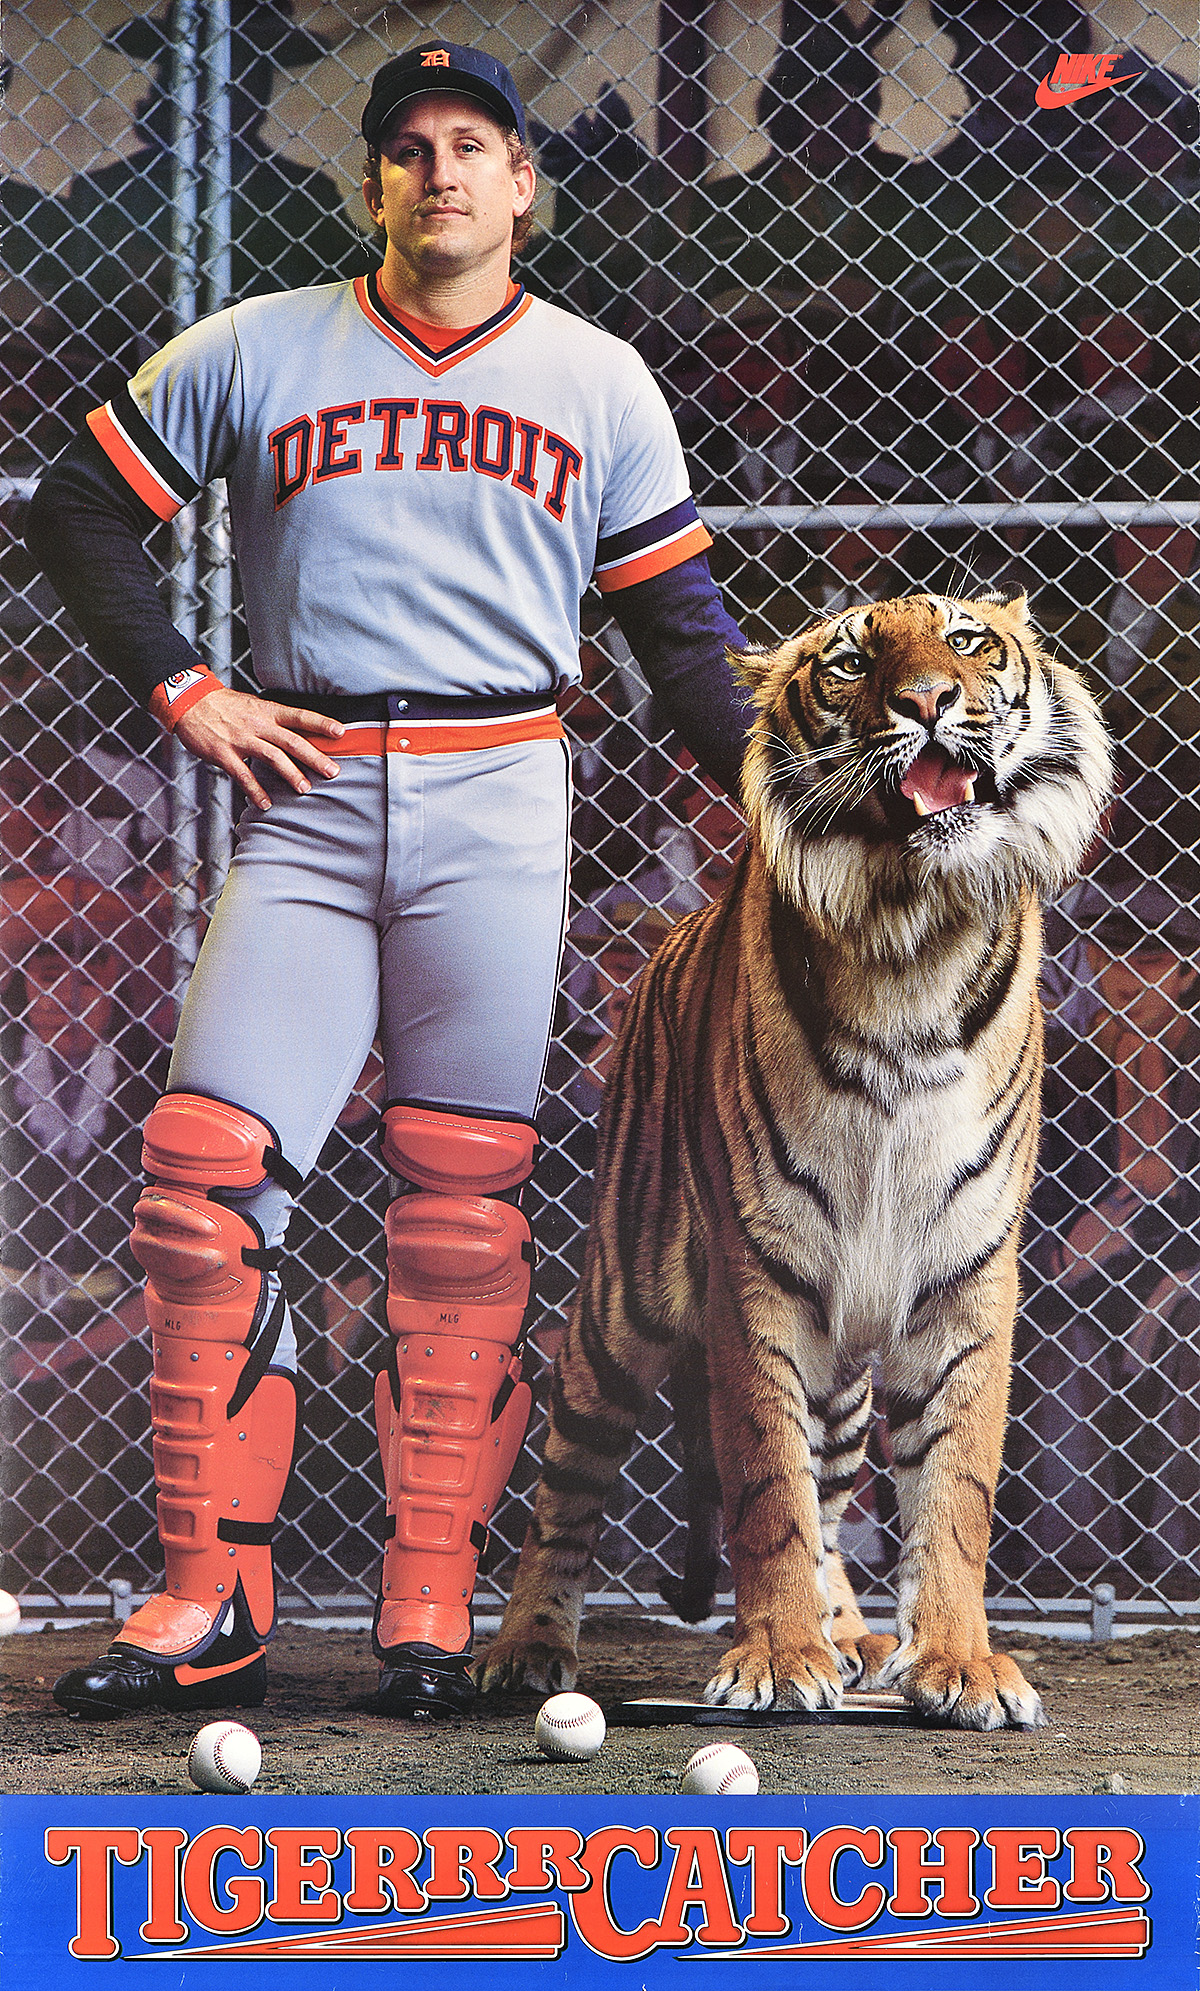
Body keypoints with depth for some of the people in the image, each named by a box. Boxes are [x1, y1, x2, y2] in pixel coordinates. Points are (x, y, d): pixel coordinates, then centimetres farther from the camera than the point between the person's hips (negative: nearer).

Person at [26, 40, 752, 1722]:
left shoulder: (599, 381, 12)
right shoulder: (257, 353, 10)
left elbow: (677, 617, 15)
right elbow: (79, 508, 15)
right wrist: (183, 693, 5)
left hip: (498, 805, 0)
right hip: (308, 797, 0)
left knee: (464, 1207, -4)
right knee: (208, 1172, -10)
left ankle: (432, 1600, 1)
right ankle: (213, 1599, -5)